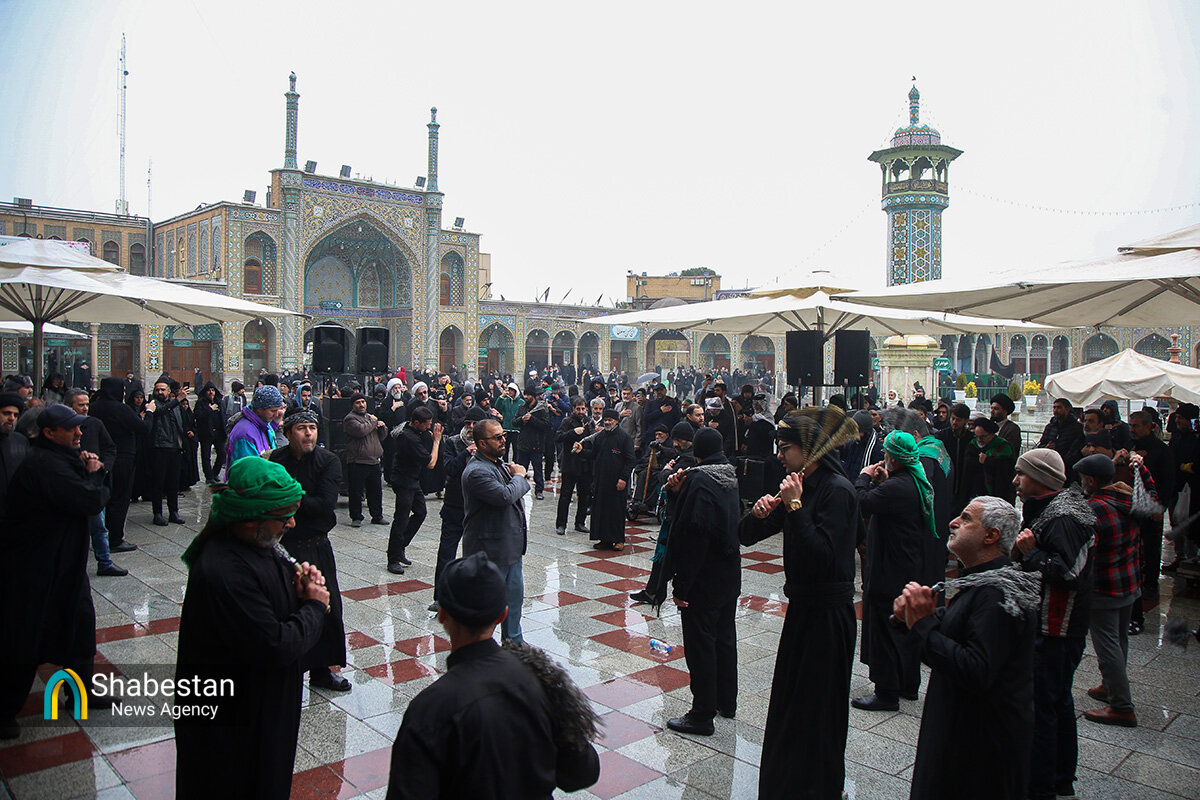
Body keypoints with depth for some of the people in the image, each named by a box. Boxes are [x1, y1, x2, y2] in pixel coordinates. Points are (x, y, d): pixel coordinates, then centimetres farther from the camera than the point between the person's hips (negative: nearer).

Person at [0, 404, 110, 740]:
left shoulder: (60, 459, 9)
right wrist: (94, 476, -11)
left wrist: (92, 473, -8)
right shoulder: (45, 465, -24)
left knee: (80, 622, 17)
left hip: (63, 561, 10)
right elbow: (91, 501, -30)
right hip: (35, 570, -10)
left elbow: (93, 496, 11)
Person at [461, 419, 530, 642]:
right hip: (490, 550, -10)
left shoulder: (498, 462, 9)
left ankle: (513, 641, 37)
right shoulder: (477, 471, -23)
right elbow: (505, 496, -31)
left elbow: (521, 488, 20)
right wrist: (519, 476, -14)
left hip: (511, 545, 10)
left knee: (514, 594, 21)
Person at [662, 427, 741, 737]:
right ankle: (726, 702, 34)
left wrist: (681, 586, -19)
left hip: (703, 581, -8)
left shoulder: (699, 482, -20)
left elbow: (693, 538, -24)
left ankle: (702, 715, 10)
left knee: (700, 645, 1)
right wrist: (680, 493, 0)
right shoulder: (731, 478, 5)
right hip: (730, 576, 9)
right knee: (725, 638, 20)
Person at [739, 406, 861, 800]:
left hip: (827, 612, -9)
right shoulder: (799, 486, 7)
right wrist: (759, 513, -14)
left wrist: (795, 506, -26)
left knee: (815, 708, 5)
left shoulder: (837, 490, -18)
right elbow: (746, 536, 6)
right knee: (788, 702, 18)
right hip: (804, 606, 9)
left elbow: (823, 554, -29)